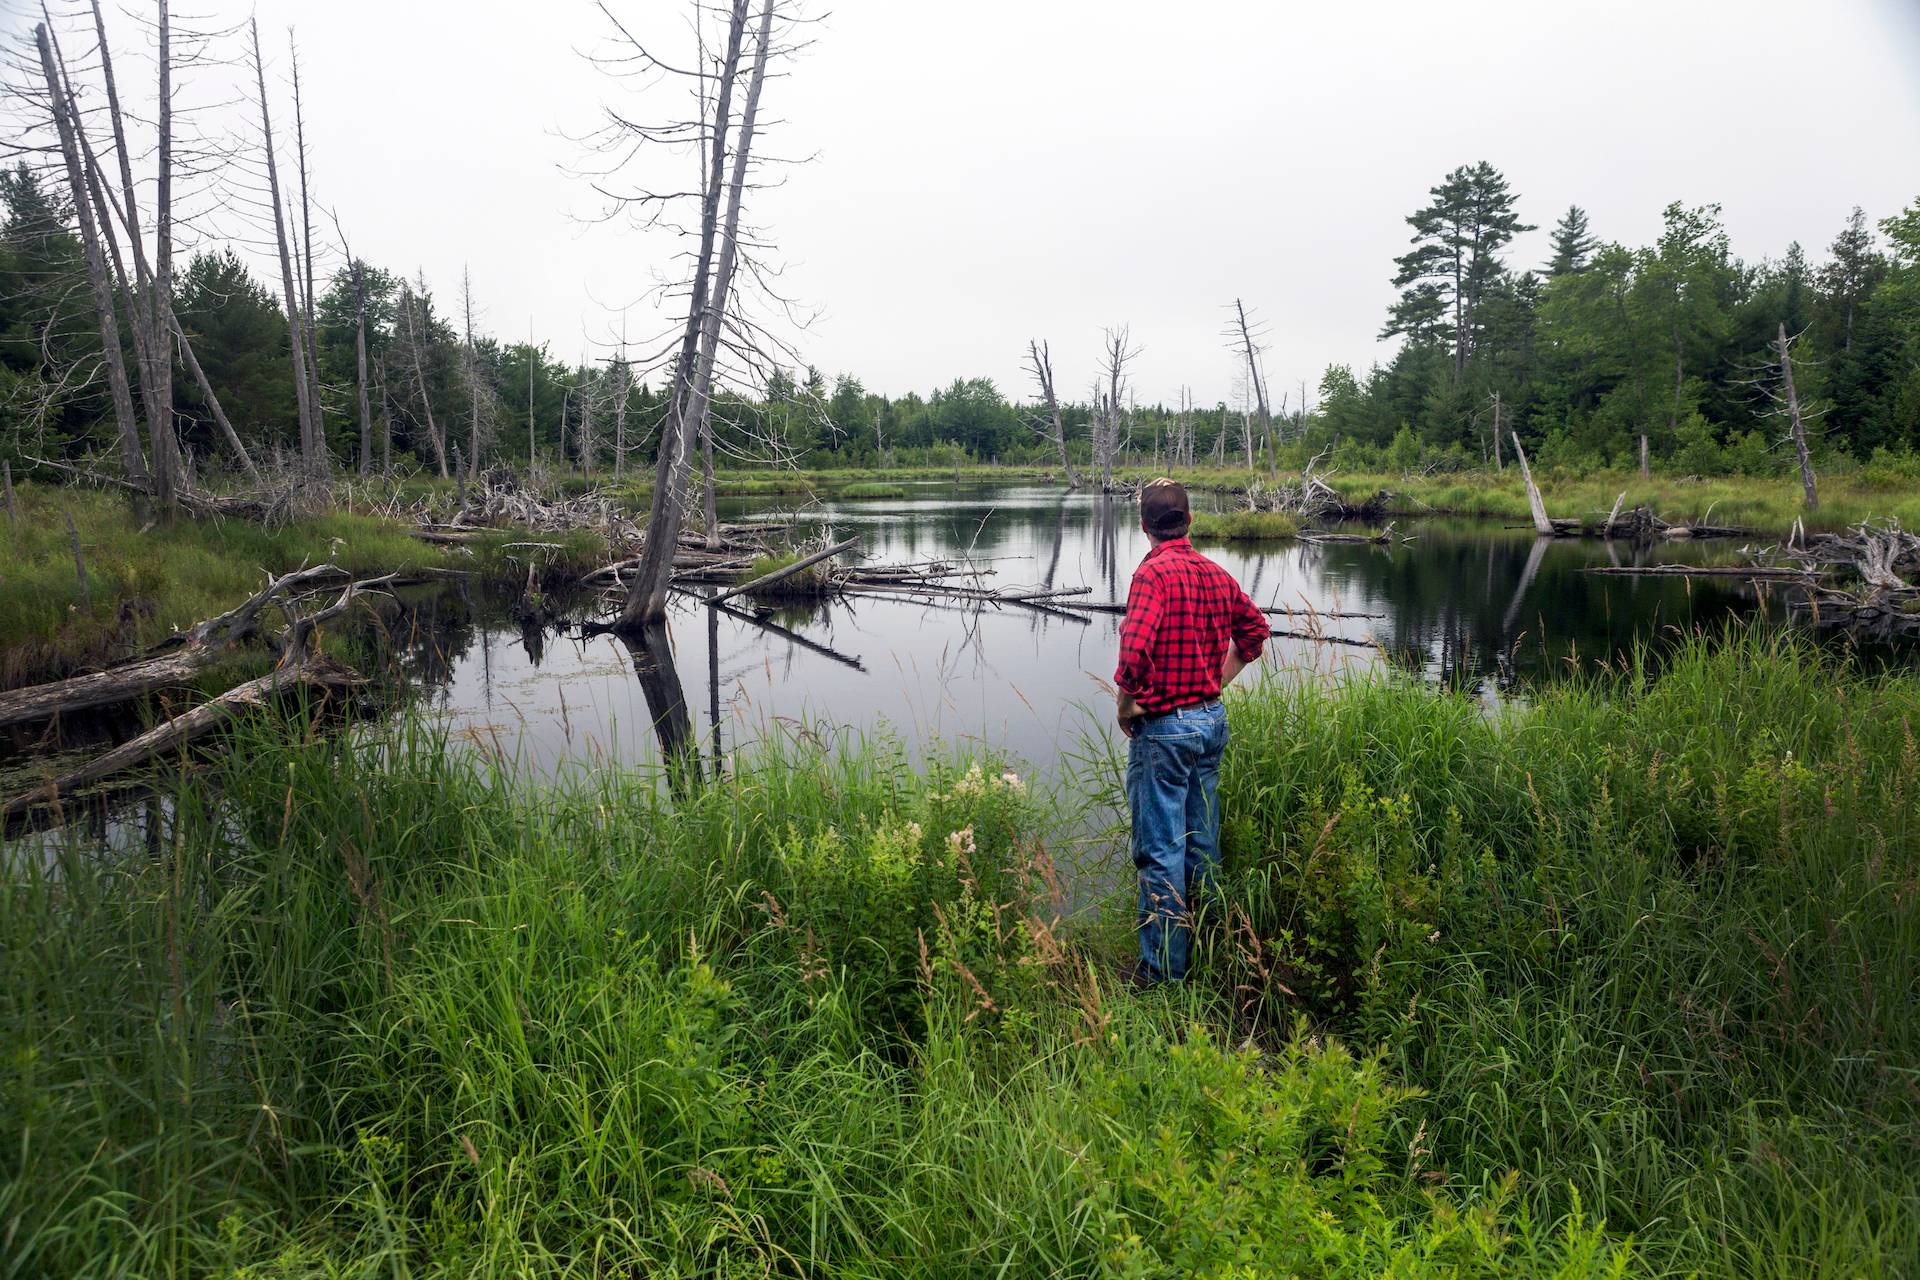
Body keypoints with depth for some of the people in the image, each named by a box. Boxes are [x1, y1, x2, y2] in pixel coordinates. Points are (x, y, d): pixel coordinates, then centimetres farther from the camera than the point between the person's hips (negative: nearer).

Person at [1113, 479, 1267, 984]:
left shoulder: (1154, 572, -16)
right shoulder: (1216, 574, 6)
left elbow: (1135, 649, -28)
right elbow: (1255, 627, 20)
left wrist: (1125, 707, -12)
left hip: (1163, 728, -7)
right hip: (1212, 719, 8)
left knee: (1160, 851, 0)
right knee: (1203, 842, 18)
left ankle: (1164, 970, 7)